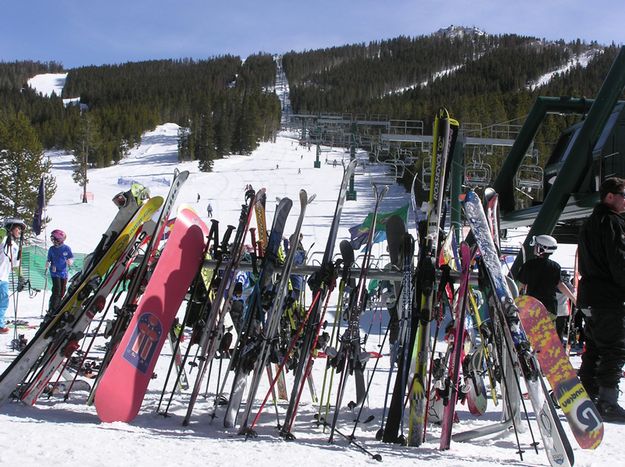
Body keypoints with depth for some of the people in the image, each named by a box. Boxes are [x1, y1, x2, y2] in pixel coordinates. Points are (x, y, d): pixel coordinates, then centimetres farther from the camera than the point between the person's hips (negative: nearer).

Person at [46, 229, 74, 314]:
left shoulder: (66, 248, -3)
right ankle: (51, 310, -7)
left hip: (64, 273, 2)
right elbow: (49, 259, 7)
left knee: (62, 292, 7)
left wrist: (70, 262, -17)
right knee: (57, 291, -14)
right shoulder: (51, 249, -1)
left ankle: (58, 309, 21)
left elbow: (71, 258, 5)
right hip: (55, 272, -2)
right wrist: (48, 264, -15)